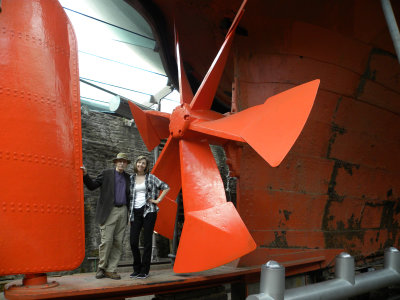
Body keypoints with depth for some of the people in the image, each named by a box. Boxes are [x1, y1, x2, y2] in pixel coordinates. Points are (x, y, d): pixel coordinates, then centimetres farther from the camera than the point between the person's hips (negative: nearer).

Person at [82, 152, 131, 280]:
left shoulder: (128, 178, 15)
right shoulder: (106, 174, 5)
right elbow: (92, 186, 1)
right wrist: (85, 175, -14)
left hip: (123, 211, 4)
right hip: (109, 212, -4)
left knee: (118, 242, 2)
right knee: (106, 240, -9)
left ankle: (111, 270, 8)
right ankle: (102, 268, 9)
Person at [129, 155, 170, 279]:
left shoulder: (151, 177, 3)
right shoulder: (131, 178, 11)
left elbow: (166, 187, 6)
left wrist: (158, 200, -2)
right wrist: (129, 213, 8)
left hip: (148, 211, -3)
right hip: (135, 212, 3)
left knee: (147, 241, 0)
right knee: (133, 241, -1)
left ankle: (145, 270, 8)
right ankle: (137, 269, 15)